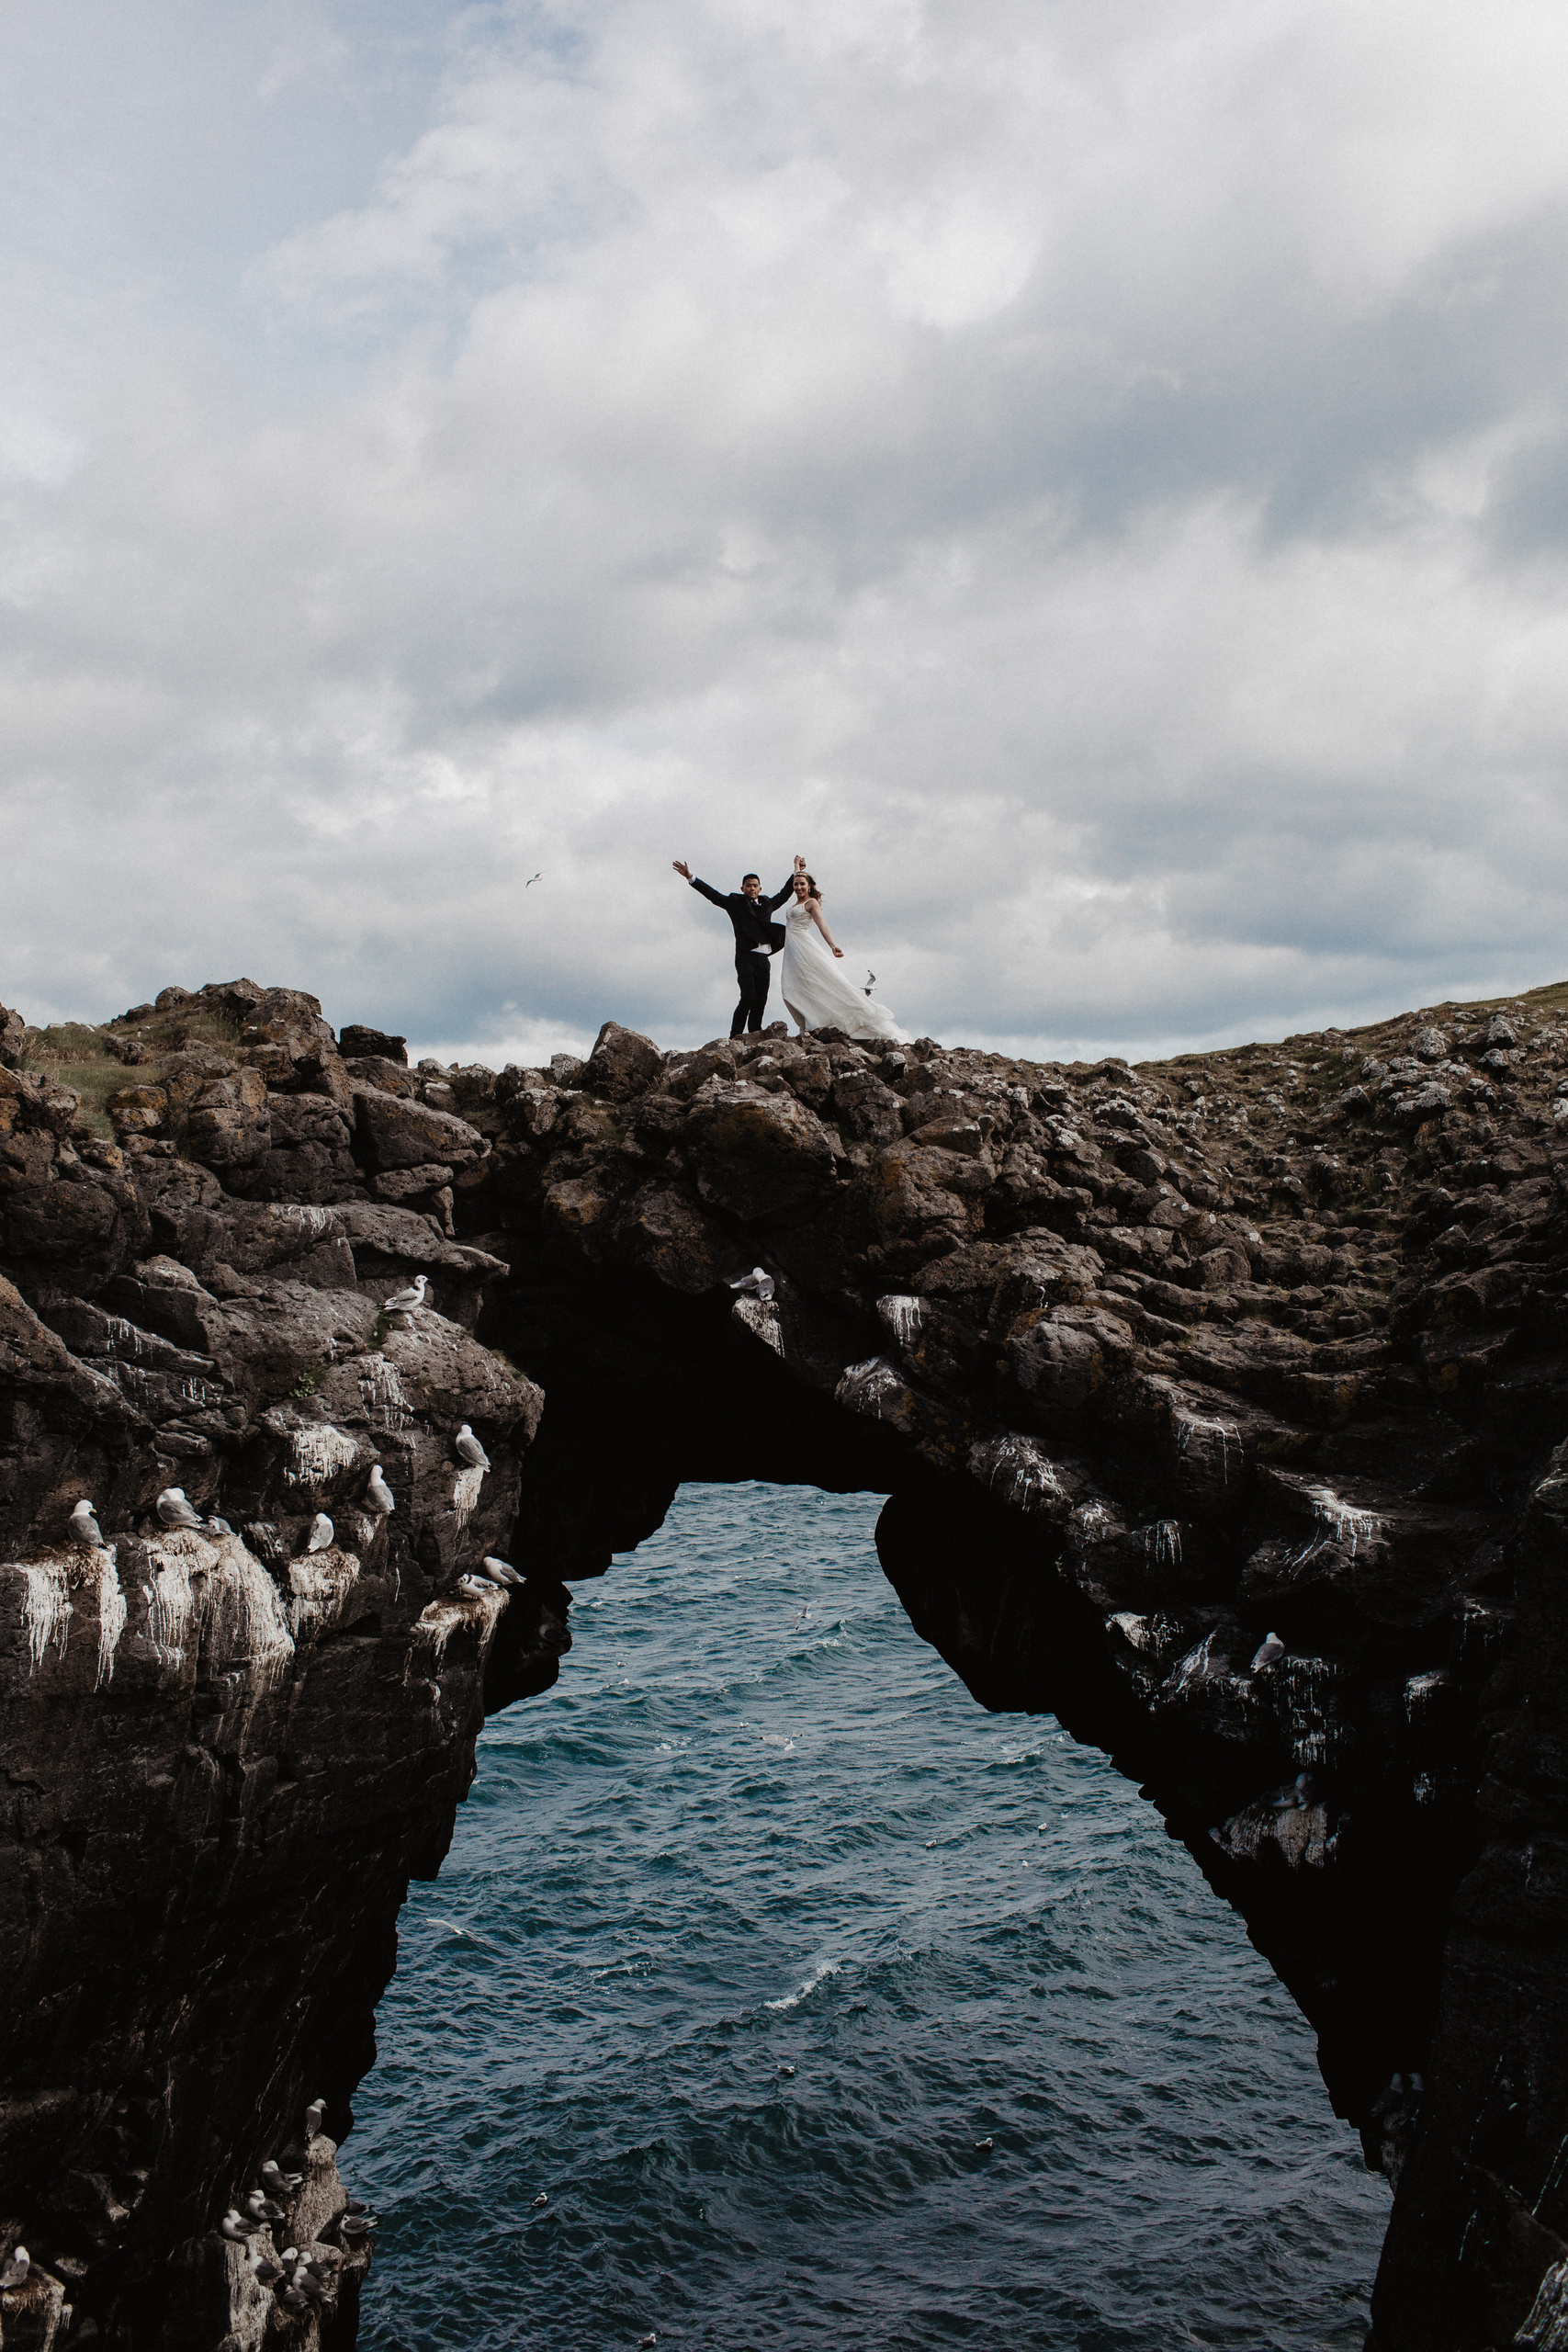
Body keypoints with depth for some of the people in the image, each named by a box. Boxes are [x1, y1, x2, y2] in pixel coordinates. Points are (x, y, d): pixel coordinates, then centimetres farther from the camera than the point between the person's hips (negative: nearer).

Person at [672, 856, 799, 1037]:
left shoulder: (767, 904, 21)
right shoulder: (735, 902, 9)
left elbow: (784, 894, 36)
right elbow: (712, 894, 3)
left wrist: (797, 873, 39)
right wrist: (691, 878, -6)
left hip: (764, 959, 5)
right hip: (746, 956, -5)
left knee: (761, 1001, 1)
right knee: (748, 997, -17)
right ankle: (734, 1038, -13)